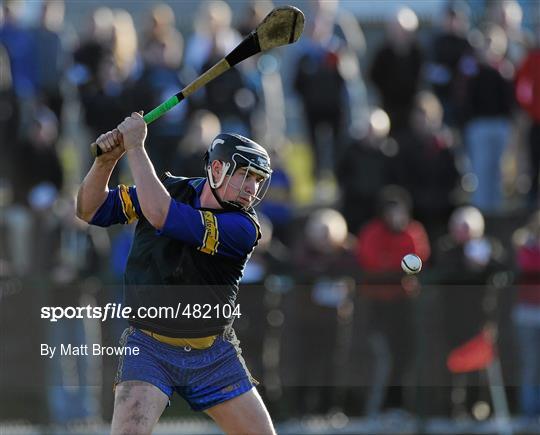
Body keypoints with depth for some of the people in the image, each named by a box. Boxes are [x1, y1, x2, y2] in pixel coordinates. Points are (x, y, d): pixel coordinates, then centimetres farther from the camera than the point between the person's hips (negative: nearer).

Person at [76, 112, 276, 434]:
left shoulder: (243, 228, -17)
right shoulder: (170, 189, -4)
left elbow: (160, 215, -28)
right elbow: (91, 210, 2)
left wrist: (135, 147, -23)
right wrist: (106, 161, -17)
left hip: (214, 356, 0)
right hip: (149, 348, 0)